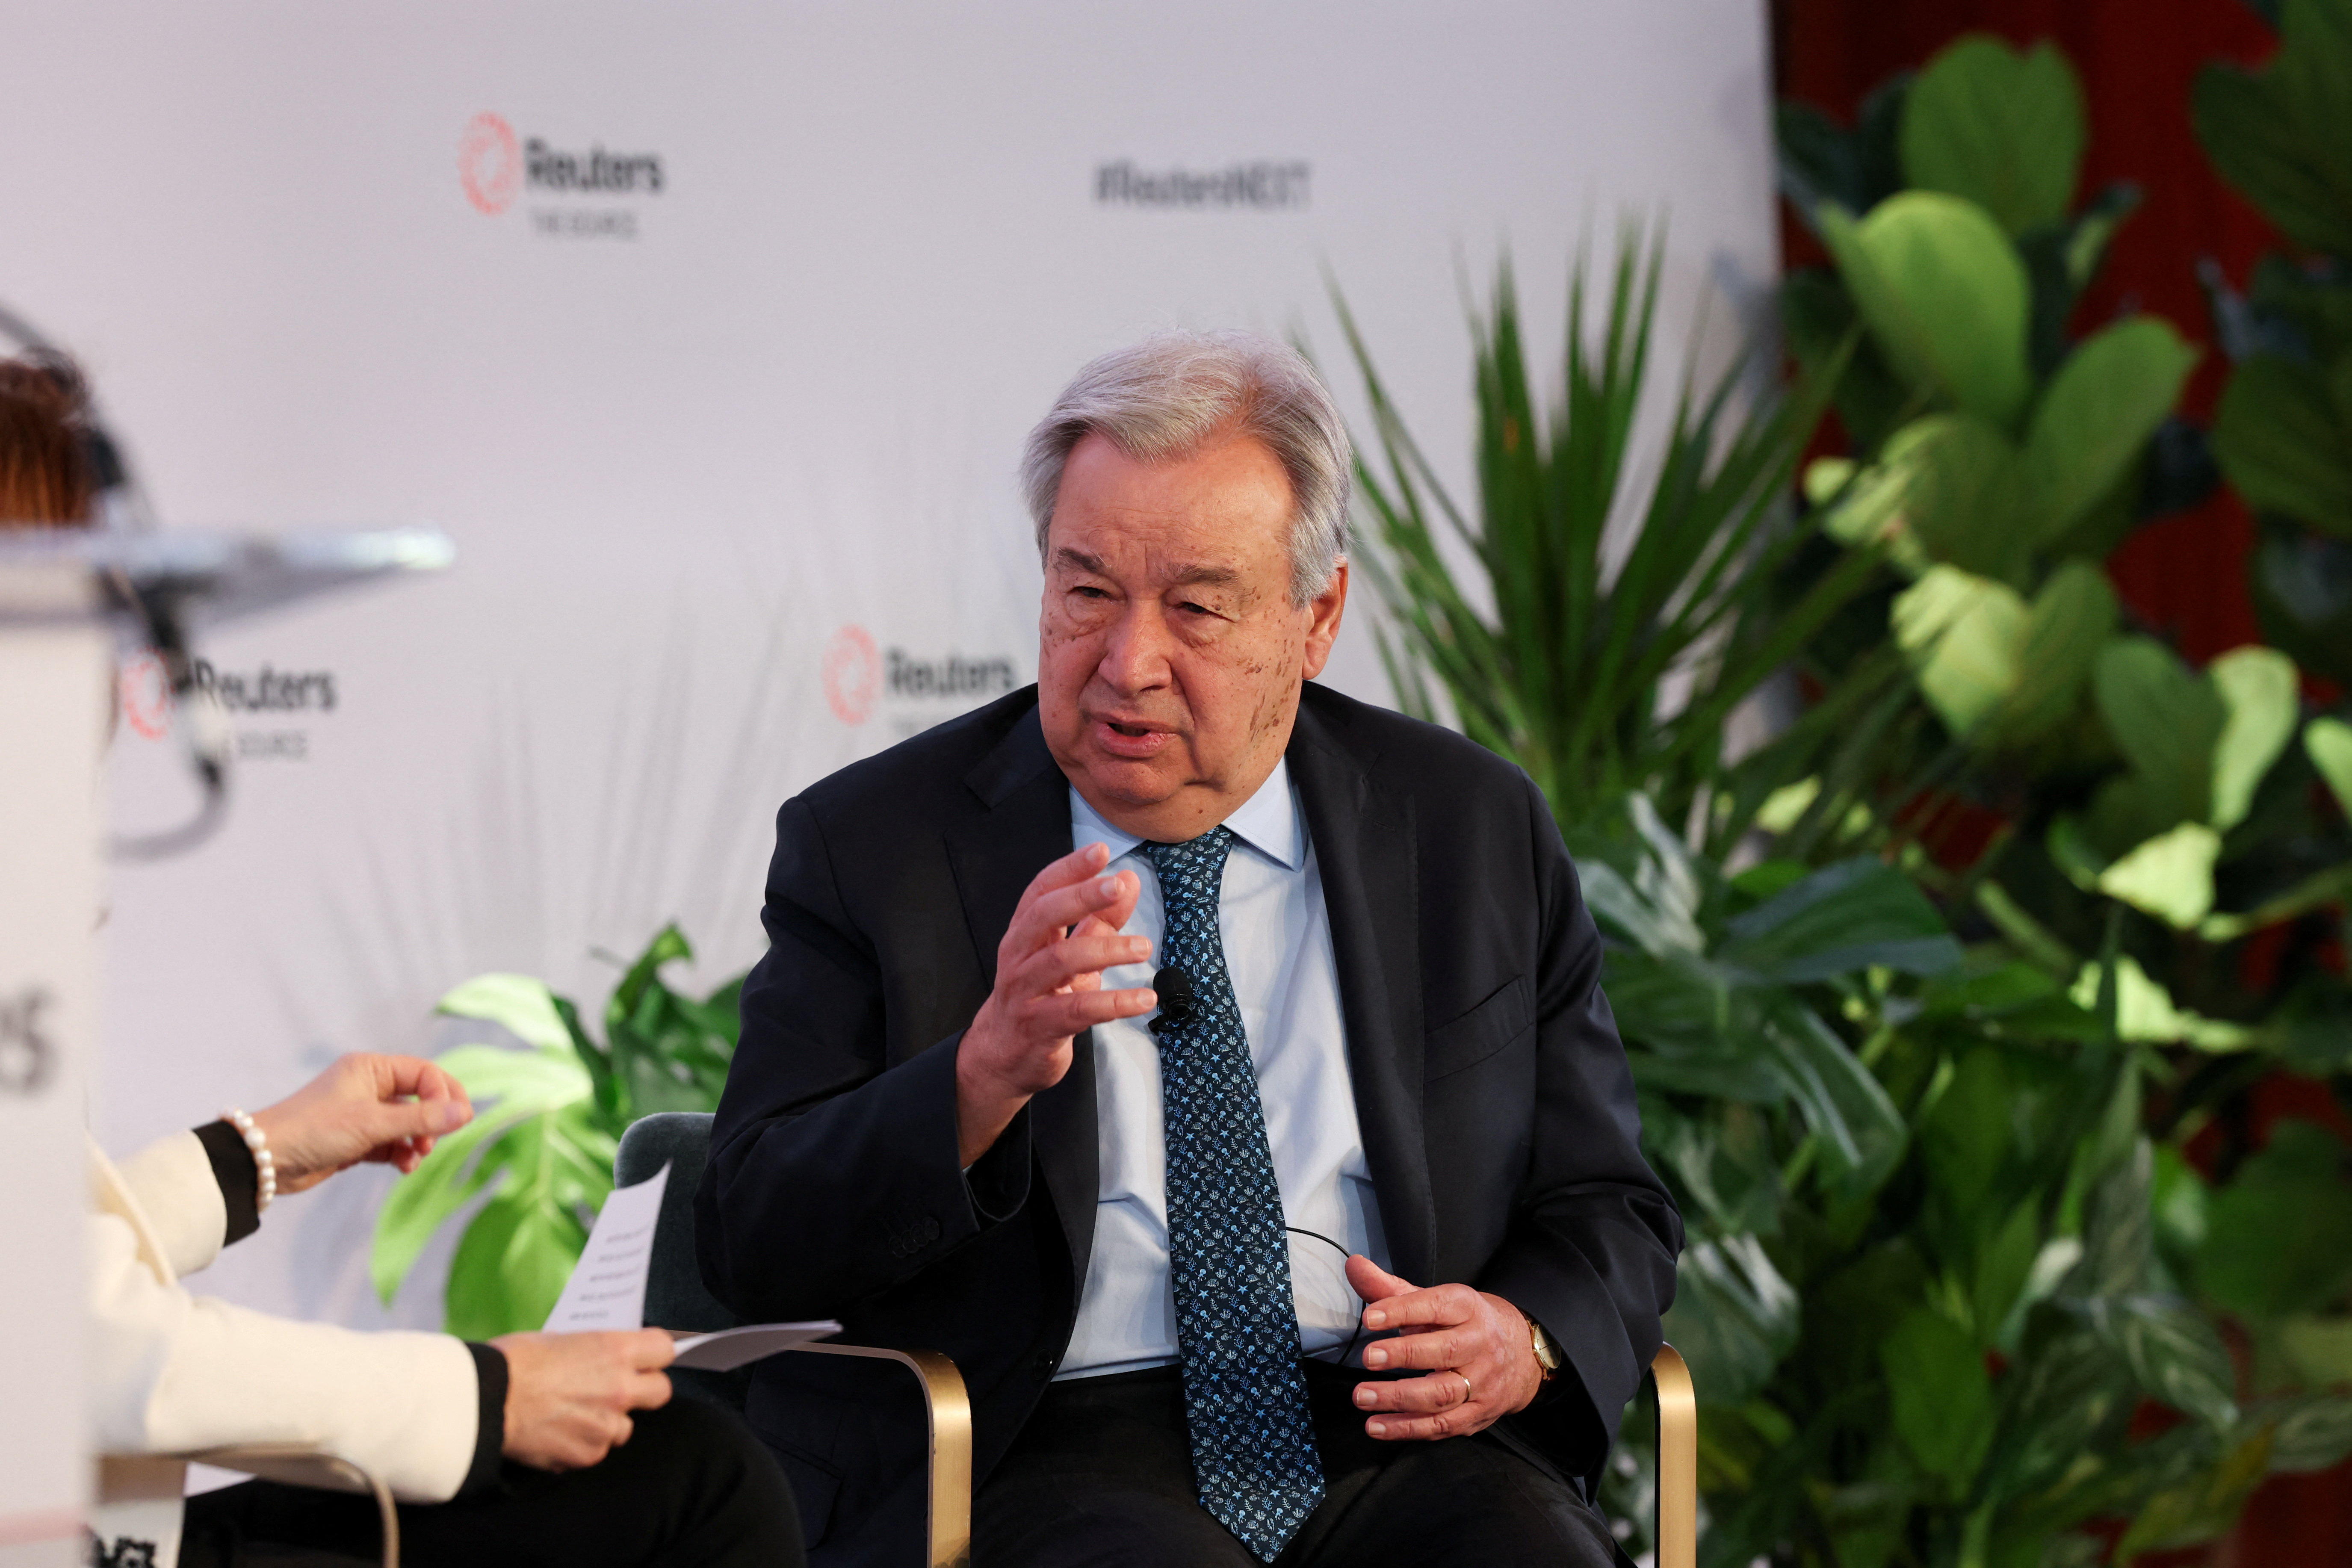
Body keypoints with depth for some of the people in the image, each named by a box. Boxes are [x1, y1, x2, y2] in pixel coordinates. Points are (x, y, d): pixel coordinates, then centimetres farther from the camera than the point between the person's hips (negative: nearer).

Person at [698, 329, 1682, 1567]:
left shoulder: (1477, 832, 12)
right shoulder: (870, 847, 5)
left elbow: (1609, 1211, 18)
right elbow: (753, 1247, -3)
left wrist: (1526, 1340, -6)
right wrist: (987, 1071, -21)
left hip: (1388, 1428, 3)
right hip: (1041, 1454, -3)